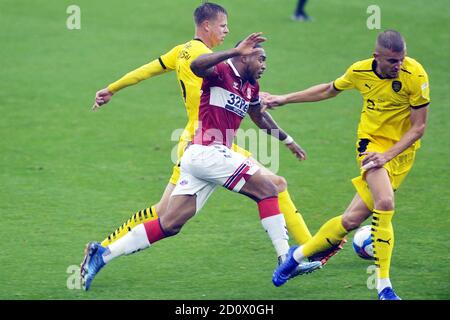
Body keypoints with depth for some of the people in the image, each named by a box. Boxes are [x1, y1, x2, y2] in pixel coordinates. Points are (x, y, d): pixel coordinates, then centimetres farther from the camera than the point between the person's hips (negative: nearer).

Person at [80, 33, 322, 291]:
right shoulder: (221, 71, -7)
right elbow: (196, 65, -29)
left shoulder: (251, 88, 19)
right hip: (207, 152, -9)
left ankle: (103, 254, 5)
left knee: (169, 225, 5)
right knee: (267, 190, -6)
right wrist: (236, 51, -35)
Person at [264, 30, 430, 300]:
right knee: (384, 203, -25)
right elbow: (329, 90, 15)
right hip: (371, 142, 0)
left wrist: (387, 155, -20)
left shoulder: (416, 76, -16)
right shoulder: (360, 71, -7)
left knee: (354, 219, -10)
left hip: (401, 149, 0)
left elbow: (419, 127, -10)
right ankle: (383, 286, -15)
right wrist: (283, 99, 17)